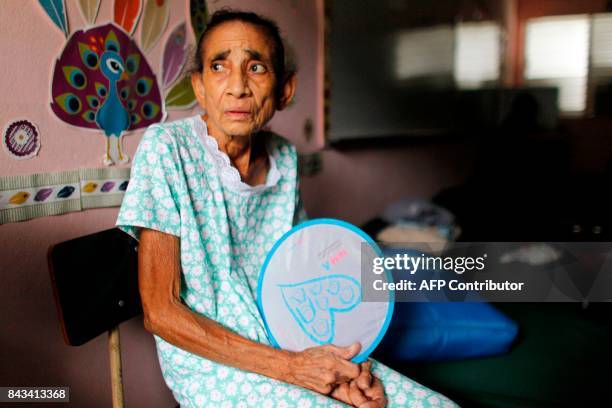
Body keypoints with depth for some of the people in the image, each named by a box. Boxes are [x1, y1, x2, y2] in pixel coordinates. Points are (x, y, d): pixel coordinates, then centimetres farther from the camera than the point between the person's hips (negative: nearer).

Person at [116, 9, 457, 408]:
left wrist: (334, 357, -7)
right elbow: (160, 312, -15)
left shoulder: (284, 157, 0)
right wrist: (289, 367, -18)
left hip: (289, 343, 5)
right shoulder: (167, 147, -15)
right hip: (209, 363, -4)